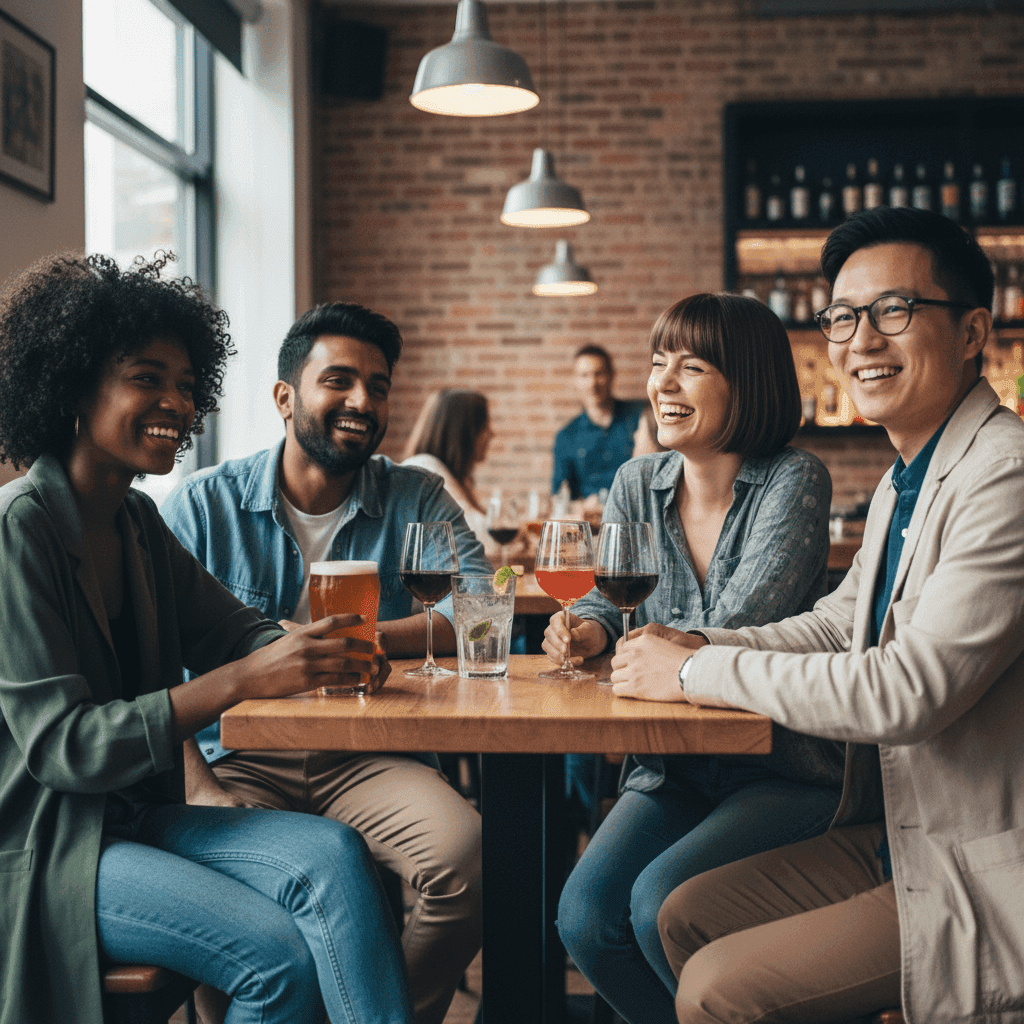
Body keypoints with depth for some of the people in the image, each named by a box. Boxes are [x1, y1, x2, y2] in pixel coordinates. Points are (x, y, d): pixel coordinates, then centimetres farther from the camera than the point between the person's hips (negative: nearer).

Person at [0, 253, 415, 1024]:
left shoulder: (138, 522, 10)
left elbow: (232, 627, 11)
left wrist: (322, 652, -14)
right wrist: (241, 680, -31)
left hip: (135, 815, 7)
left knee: (332, 854, -19)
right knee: (284, 958, -23)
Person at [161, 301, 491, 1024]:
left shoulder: (415, 499, 9)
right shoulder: (205, 503, 5)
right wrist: (199, 789, -18)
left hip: (369, 758, 1)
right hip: (238, 757, -1)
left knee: (465, 856, -27)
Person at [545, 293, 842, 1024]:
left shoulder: (794, 480, -11)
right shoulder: (639, 484, 5)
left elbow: (739, 630, -19)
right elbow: (606, 603, 13)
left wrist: (637, 640, -6)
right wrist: (589, 628, -12)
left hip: (784, 771, -5)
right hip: (674, 768, 5)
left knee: (661, 902, -26)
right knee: (585, 917, -16)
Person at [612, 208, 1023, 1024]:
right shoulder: (902, 481, 10)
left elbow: (907, 690, -28)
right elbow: (841, 623, 20)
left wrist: (698, 673, -17)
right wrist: (700, 646, 2)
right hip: (897, 836, 9)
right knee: (686, 917, 11)